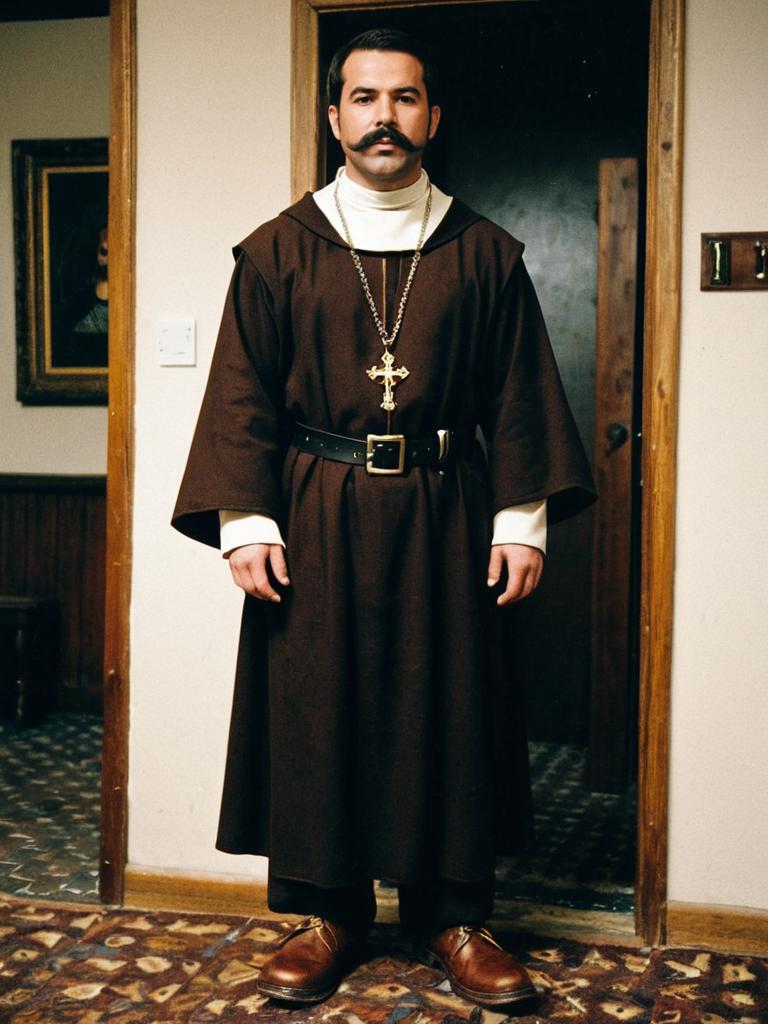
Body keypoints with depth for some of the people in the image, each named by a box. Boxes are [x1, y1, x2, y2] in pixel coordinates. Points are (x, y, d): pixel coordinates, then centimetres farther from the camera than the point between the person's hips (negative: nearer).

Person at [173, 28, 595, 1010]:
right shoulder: (280, 249, 5)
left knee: (450, 708, 5)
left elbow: (518, 395, 6)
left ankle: (452, 916, 20)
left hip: (444, 515, 1)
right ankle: (328, 912, 20)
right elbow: (242, 394, 2)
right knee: (315, 706, 4)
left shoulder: (483, 253, 7)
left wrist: (524, 517, -2)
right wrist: (245, 521, -7)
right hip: (315, 515, 0)